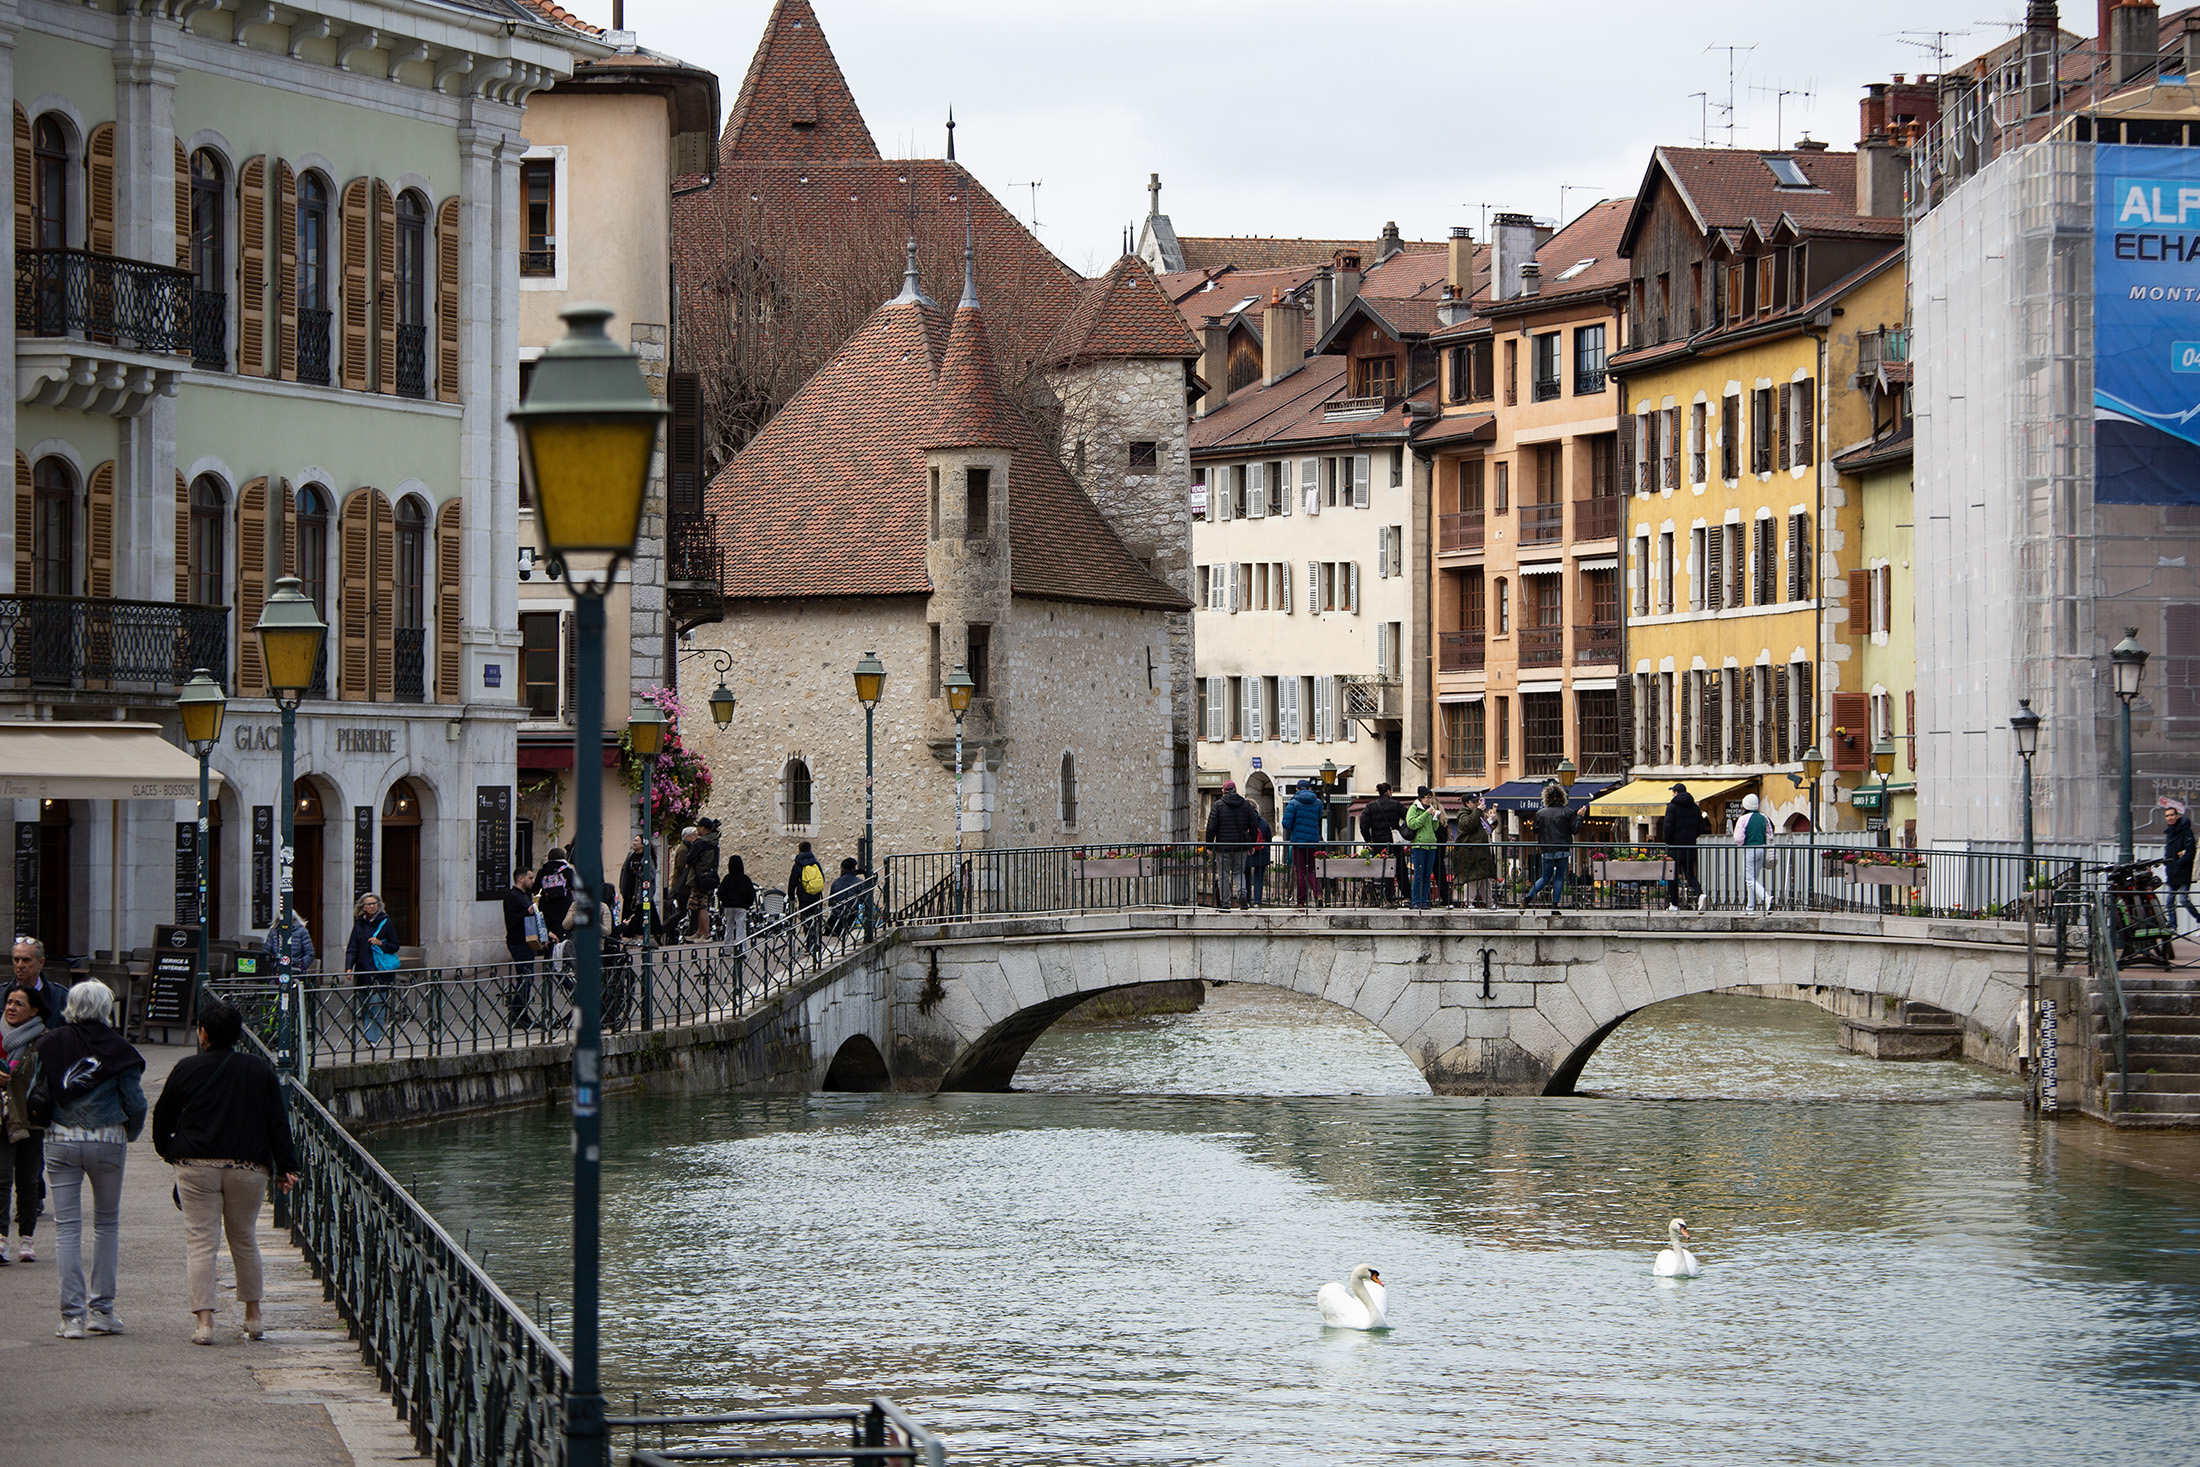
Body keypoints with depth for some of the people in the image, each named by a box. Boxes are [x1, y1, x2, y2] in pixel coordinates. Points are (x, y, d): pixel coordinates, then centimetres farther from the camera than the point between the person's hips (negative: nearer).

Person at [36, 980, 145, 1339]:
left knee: (67, 1227, 3)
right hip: (107, 1141, -1)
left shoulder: (51, 1044, -1)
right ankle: (102, 1310, 12)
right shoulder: (118, 1050, -5)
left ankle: (72, 1315, -3)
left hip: (61, 1141, 1)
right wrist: (129, 1134, 17)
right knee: (107, 1223, 15)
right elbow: (135, 1103, -2)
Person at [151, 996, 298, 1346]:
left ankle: (204, 1320, -12)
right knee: (245, 1239, 17)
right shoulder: (260, 1070, 7)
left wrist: (167, 1150, 27)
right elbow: (278, 1123, 5)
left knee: (200, 1241, -1)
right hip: (249, 1168, 2)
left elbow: (162, 1117, 9)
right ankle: (253, 1316, 24)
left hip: (197, 1167, -2)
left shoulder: (187, 1070, 0)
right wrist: (285, 1167, 8)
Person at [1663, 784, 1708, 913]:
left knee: (1672, 877, 5)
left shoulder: (1672, 807, -9)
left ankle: (1674, 904, 8)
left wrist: (1667, 842, -1)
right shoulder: (1695, 807, 8)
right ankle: (1700, 894, -18)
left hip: (1675, 846, -5)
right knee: (1690, 875, 8)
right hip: (1690, 847, 5)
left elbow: (1668, 827, -15)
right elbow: (1701, 827, 10)